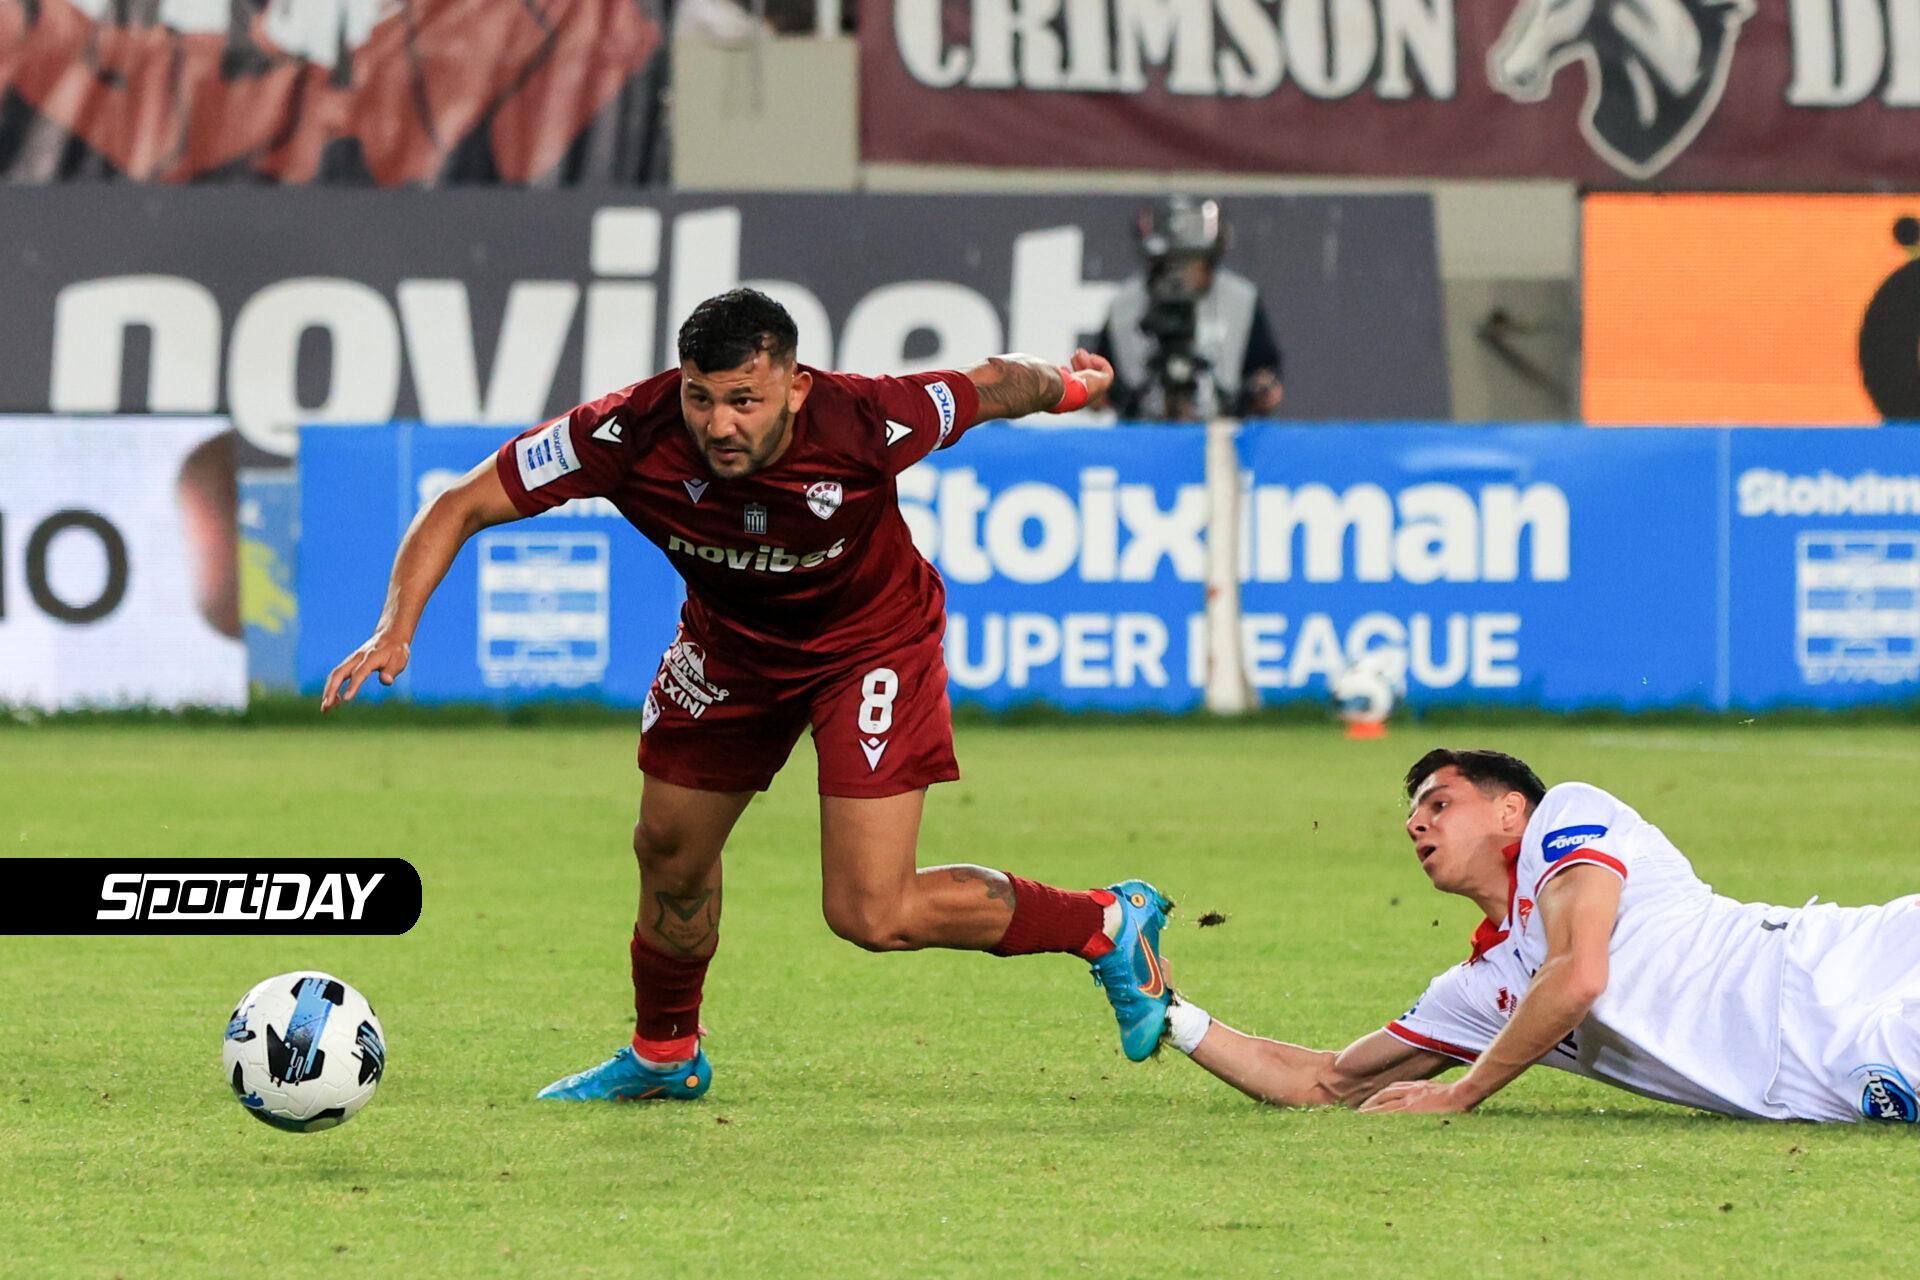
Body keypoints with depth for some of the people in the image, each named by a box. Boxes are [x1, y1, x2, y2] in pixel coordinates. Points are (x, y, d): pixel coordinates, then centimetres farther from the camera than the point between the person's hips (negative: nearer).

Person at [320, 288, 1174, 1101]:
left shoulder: (863, 424, -37)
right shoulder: (630, 434, -33)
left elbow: (990, 388, -15)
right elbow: (462, 506, -24)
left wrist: (1066, 385, 7)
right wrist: (395, 630, -38)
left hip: (871, 641, -4)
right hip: (729, 645, 4)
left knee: (870, 916, -12)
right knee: (670, 854, 17)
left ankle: (1111, 924, 9)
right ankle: (664, 1054, 46)